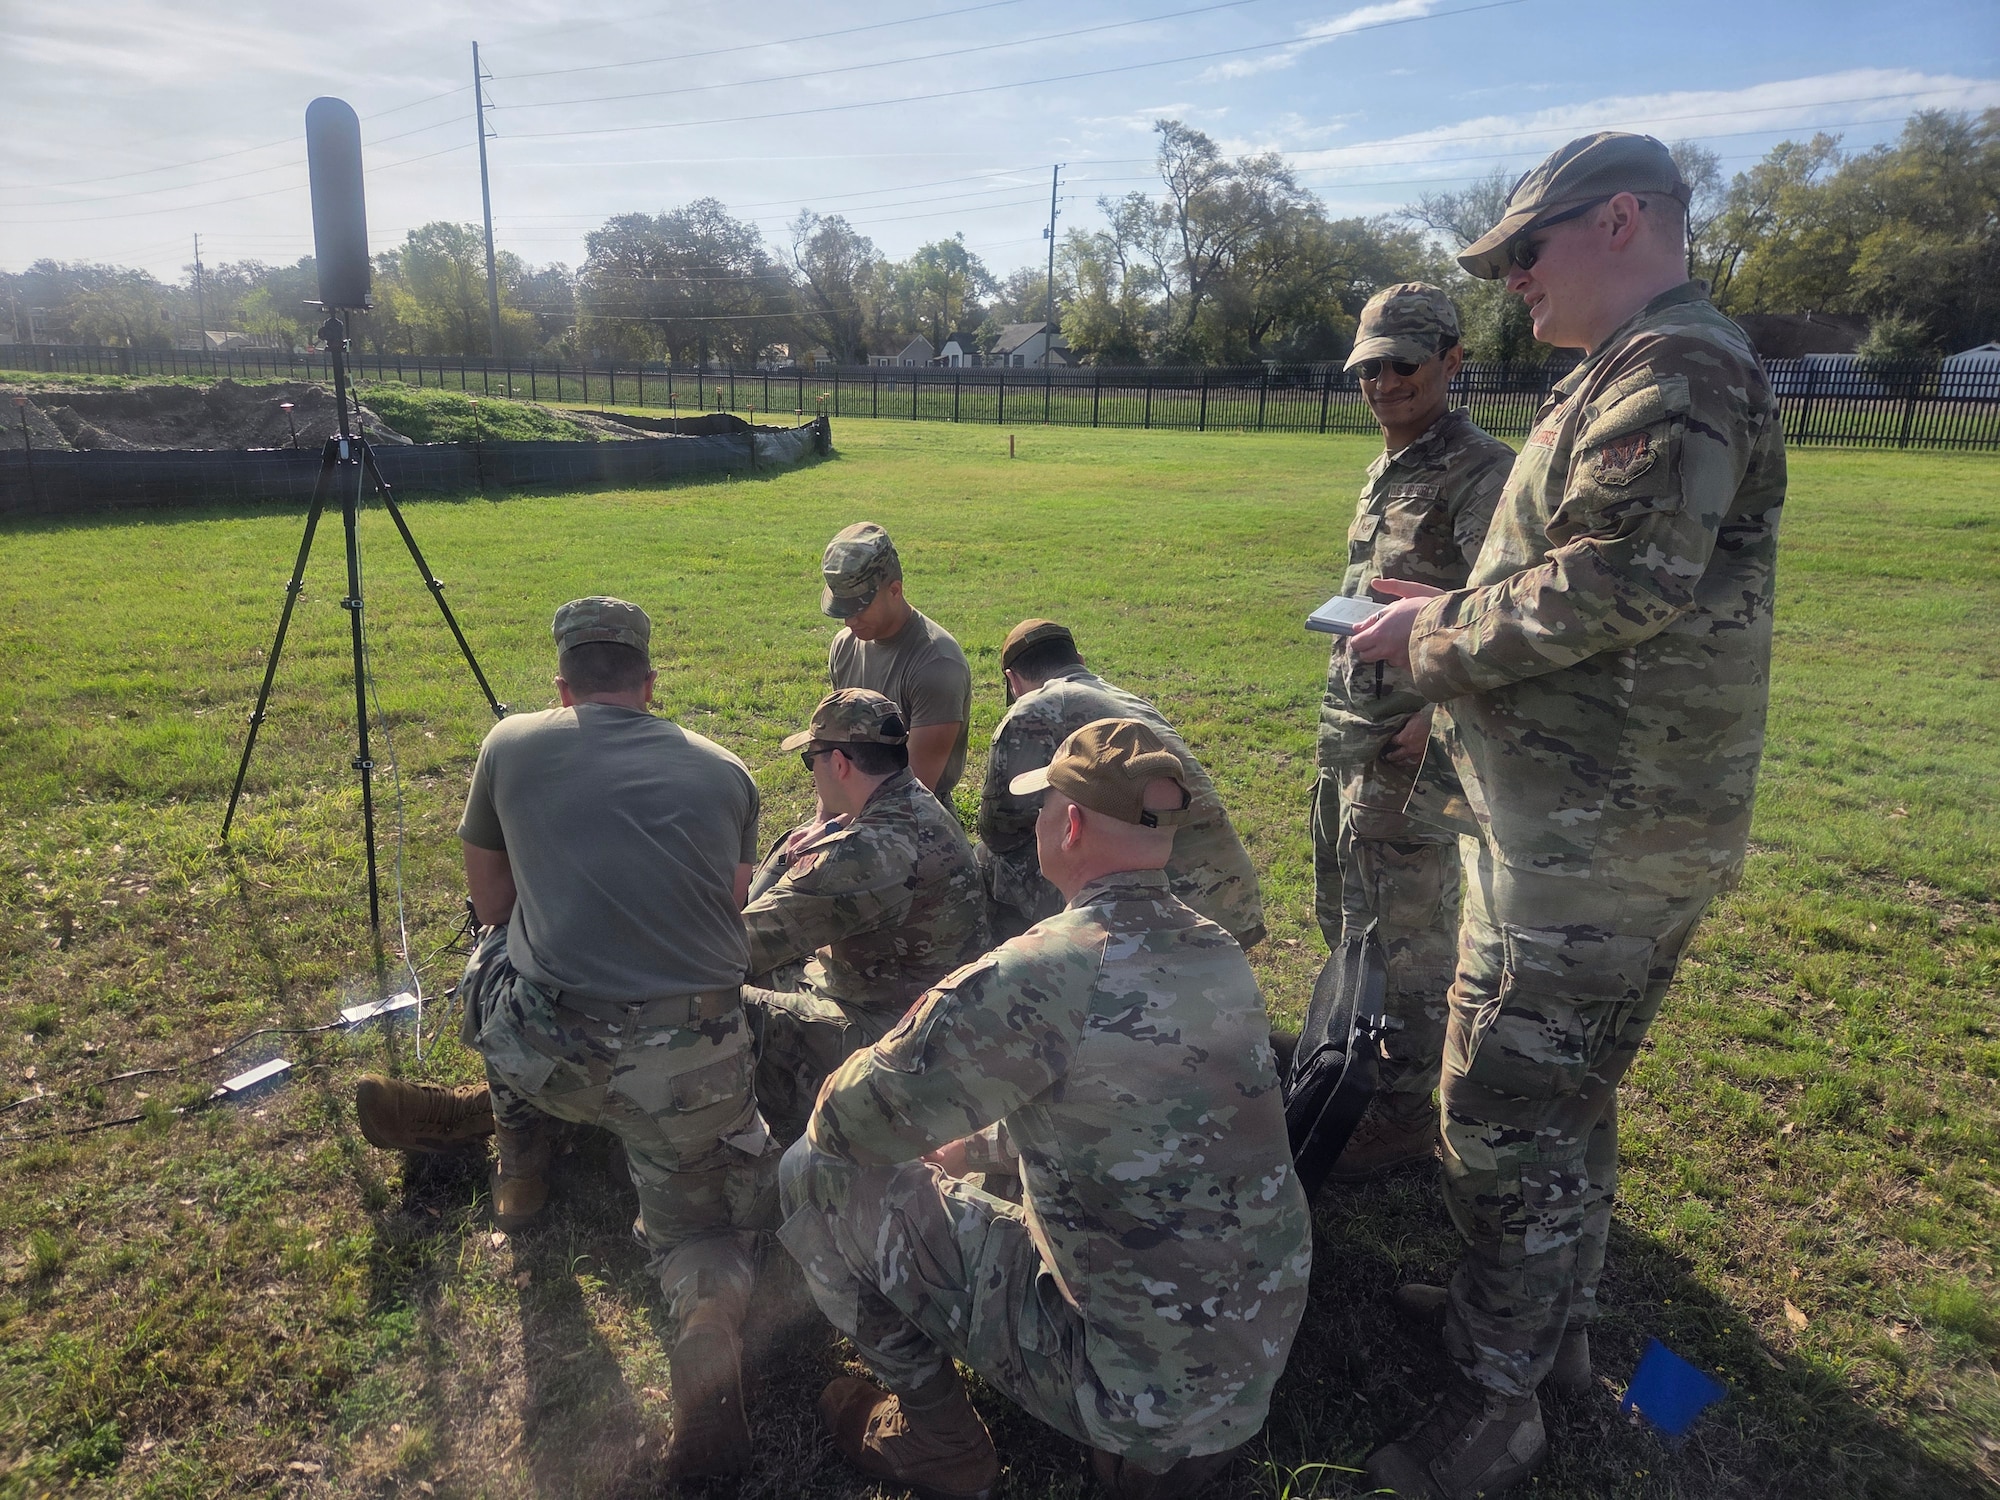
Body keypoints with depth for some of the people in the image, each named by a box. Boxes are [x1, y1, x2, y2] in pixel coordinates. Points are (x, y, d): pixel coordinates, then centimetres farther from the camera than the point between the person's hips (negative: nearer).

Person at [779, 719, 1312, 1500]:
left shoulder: (1039, 974, -27)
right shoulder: (1222, 956, -2)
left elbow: (849, 1120, -16)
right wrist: (975, 1143, 20)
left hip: (1133, 1388, -7)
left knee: (820, 1173, -1)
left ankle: (935, 1437, 18)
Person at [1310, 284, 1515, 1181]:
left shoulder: (1482, 472, -12)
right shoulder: (1383, 470, 16)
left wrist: (1443, 712, -26)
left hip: (1410, 739, -9)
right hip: (1346, 726, 9)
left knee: (1404, 932, 0)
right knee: (1342, 913, 20)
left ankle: (1405, 1109, 15)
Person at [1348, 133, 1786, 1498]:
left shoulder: (1675, 369, -15)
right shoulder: (1638, 371, 18)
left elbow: (1613, 587, -26)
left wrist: (1440, 635, -13)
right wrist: (1461, 631, 9)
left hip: (1598, 830, -11)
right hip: (1603, 815, 11)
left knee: (1507, 1110, -1)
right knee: (1568, 1088, 21)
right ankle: (1558, 1319, 38)